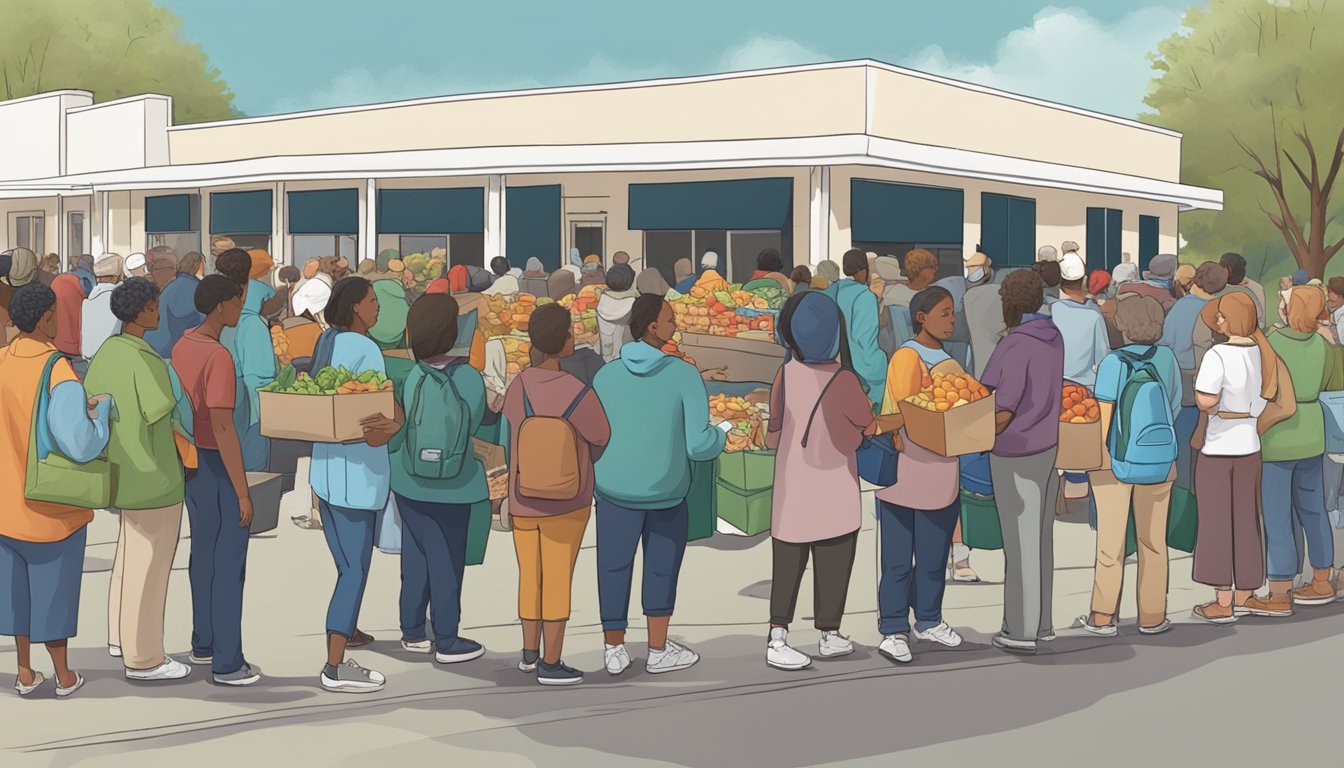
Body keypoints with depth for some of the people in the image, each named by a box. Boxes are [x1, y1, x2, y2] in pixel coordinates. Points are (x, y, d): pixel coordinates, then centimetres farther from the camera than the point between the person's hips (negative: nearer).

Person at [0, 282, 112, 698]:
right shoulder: (59, 374, -24)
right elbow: (80, 444, -33)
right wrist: (102, 407, -16)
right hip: (53, 508, -4)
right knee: (53, 589, 11)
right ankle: (64, 677, 26)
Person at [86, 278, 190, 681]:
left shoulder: (106, 352, 4)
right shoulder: (145, 360, -21)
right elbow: (160, 414, -20)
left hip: (123, 474, 9)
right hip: (154, 477, -9)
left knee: (129, 556, 23)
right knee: (148, 567, 0)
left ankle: (121, 636, 35)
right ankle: (143, 658, 8)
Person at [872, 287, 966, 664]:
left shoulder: (946, 359, 15)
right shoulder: (907, 357, -12)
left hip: (941, 470, 8)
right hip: (906, 467, -8)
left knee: (935, 551, 16)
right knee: (899, 555, -1)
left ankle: (928, 620, 29)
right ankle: (894, 630, 5)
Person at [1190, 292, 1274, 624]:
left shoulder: (1218, 355, -22)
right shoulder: (1264, 351, -2)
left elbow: (1205, 400, -27)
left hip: (1217, 448, -6)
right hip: (1249, 447, 6)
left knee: (1217, 524, 3)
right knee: (1245, 522, 14)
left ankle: (1223, 603, 6)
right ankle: (1244, 596, 21)